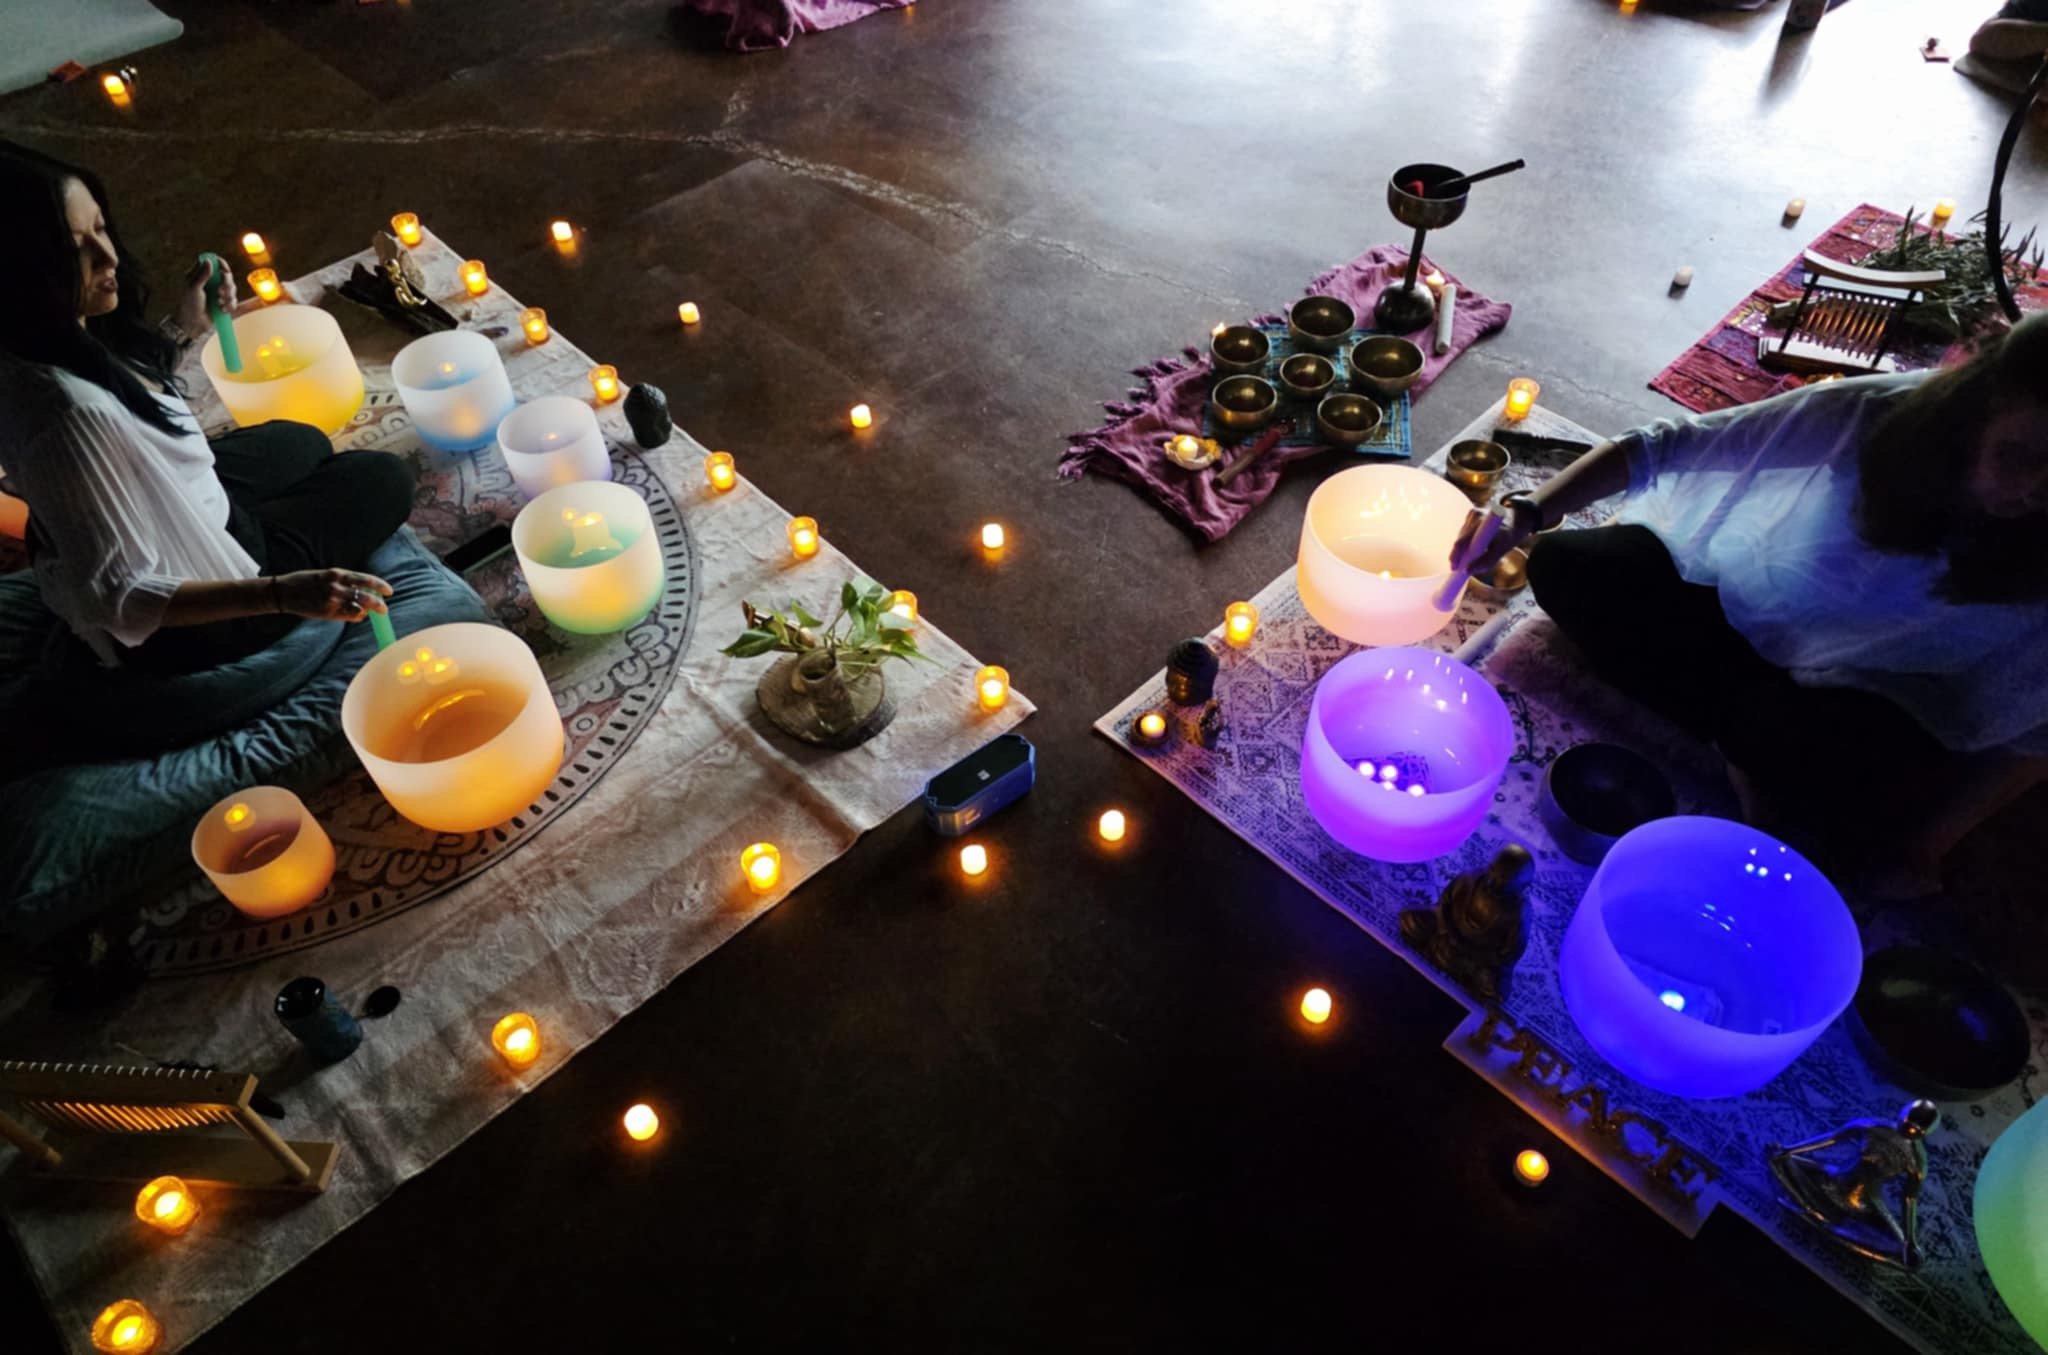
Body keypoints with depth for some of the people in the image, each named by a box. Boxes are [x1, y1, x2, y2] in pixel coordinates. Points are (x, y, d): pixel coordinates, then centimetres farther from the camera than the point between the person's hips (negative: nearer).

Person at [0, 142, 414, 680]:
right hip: (172, 622, -8)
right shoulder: (69, 412, -37)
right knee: (387, 479, 6)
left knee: (305, 443, 29)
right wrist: (283, 594, -42)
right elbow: (121, 601, -32)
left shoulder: (58, 336, -12)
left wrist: (183, 327, -1)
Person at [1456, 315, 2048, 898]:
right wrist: (1529, 513, -36)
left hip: (1856, 699, -2)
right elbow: (1657, 449, -23)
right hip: (1733, 606, 2)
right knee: (1566, 565, -20)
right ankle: (1749, 746, -10)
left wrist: (1925, 844, -15)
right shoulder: (1866, 418, -27)